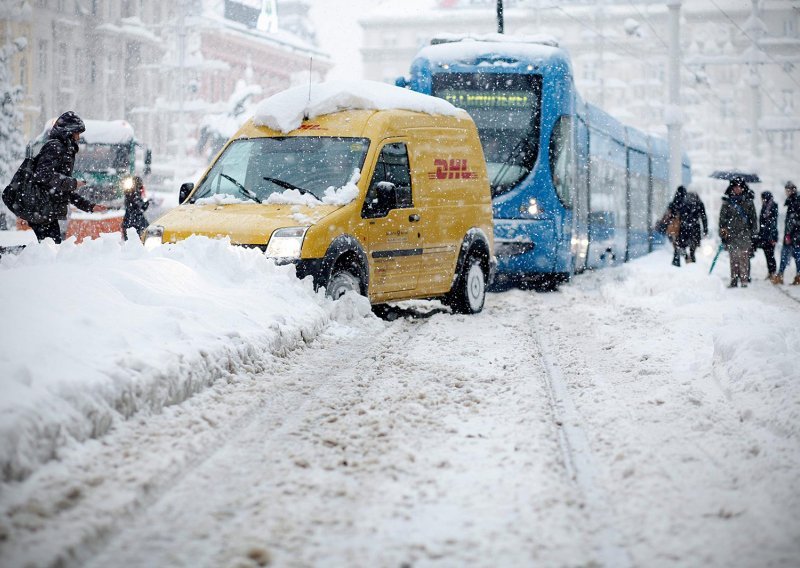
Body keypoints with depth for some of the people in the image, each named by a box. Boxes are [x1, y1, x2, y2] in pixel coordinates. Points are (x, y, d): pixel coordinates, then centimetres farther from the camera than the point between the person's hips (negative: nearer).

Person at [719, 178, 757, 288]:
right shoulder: (727, 203, 8)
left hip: (745, 235, 0)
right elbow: (722, 218, 8)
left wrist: (753, 233, 6)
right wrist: (722, 233, 1)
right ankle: (734, 281, 3)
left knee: (744, 258, -7)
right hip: (731, 235, 0)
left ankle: (744, 280, -6)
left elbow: (753, 219, 11)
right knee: (733, 259, 0)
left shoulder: (748, 202, 9)